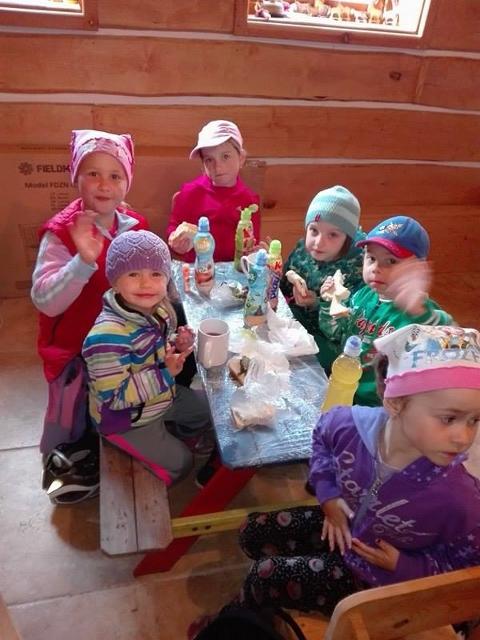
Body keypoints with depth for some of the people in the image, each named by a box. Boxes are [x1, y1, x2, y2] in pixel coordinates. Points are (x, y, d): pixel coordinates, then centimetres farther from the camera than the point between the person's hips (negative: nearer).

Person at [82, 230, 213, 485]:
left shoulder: (160, 307, -11)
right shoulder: (108, 336, -39)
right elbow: (114, 395, -34)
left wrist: (178, 345, -15)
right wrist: (166, 373, -34)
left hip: (163, 397, 8)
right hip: (125, 419, -8)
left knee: (208, 411, 22)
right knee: (179, 463, 4)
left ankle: (163, 437, 36)